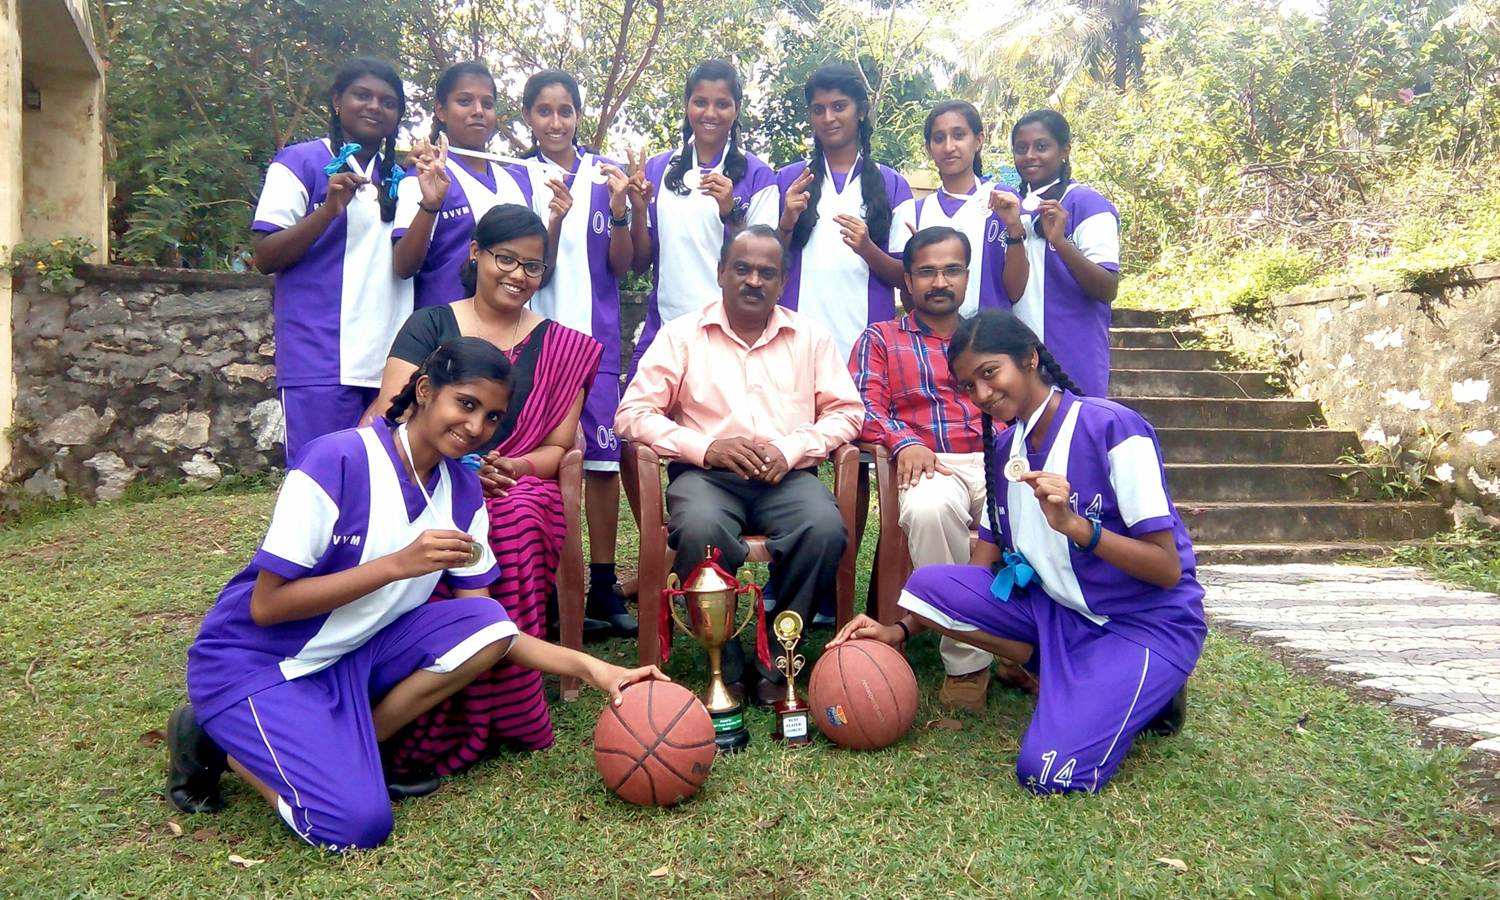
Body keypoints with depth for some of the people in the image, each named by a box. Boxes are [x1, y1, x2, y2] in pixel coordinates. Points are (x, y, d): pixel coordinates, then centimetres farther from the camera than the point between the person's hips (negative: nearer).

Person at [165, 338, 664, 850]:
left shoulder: (463, 494, -3)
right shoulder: (337, 460, -22)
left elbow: (481, 631, -2)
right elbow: (265, 605, -20)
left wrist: (590, 668, -12)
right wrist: (398, 564, -28)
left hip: (352, 653, 6)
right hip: (252, 661, -6)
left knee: (487, 622, -18)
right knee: (358, 823, -21)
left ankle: (338, 752, -5)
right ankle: (215, 743, 4)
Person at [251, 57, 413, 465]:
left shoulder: (398, 178, 20)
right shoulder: (301, 162, 3)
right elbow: (265, 258, -4)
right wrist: (329, 209, -16)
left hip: (390, 362, 6)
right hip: (321, 363, -5)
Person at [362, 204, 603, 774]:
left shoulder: (561, 348, 15)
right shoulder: (429, 326, 12)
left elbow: (558, 447, 9)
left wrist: (513, 468, -13)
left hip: (520, 490, 1)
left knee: (519, 519, -37)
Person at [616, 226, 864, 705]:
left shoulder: (811, 335, 15)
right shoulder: (682, 334, 9)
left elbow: (846, 411, 11)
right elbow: (633, 413, 2)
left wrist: (791, 449, -8)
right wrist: (705, 447, -12)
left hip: (788, 476, 2)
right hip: (707, 473, -1)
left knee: (825, 528, -31)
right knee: (700, 528, -36)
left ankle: (775, 663, -13)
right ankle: (724, 666, -15)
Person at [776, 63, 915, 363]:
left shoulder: (891, 184, 7)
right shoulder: (788, 179, 10)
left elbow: (906, 277, 6)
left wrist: (867, 250, -13)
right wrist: (787, 223, -9)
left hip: (867, 342, 0)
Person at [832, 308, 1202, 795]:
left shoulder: (1113, 428, -17)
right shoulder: (1004, 448, 4)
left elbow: (1167, 570, -18)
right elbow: (982, 567, 6)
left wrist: (1072, 523, -32)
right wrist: (902, 630, -5)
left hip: (1149, 622, -7)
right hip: (1058, 609, 7)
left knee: (1048, 772, -25)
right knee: (928, 584, -12)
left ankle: (1144, 690, 4)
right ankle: (1076, 680, -3)